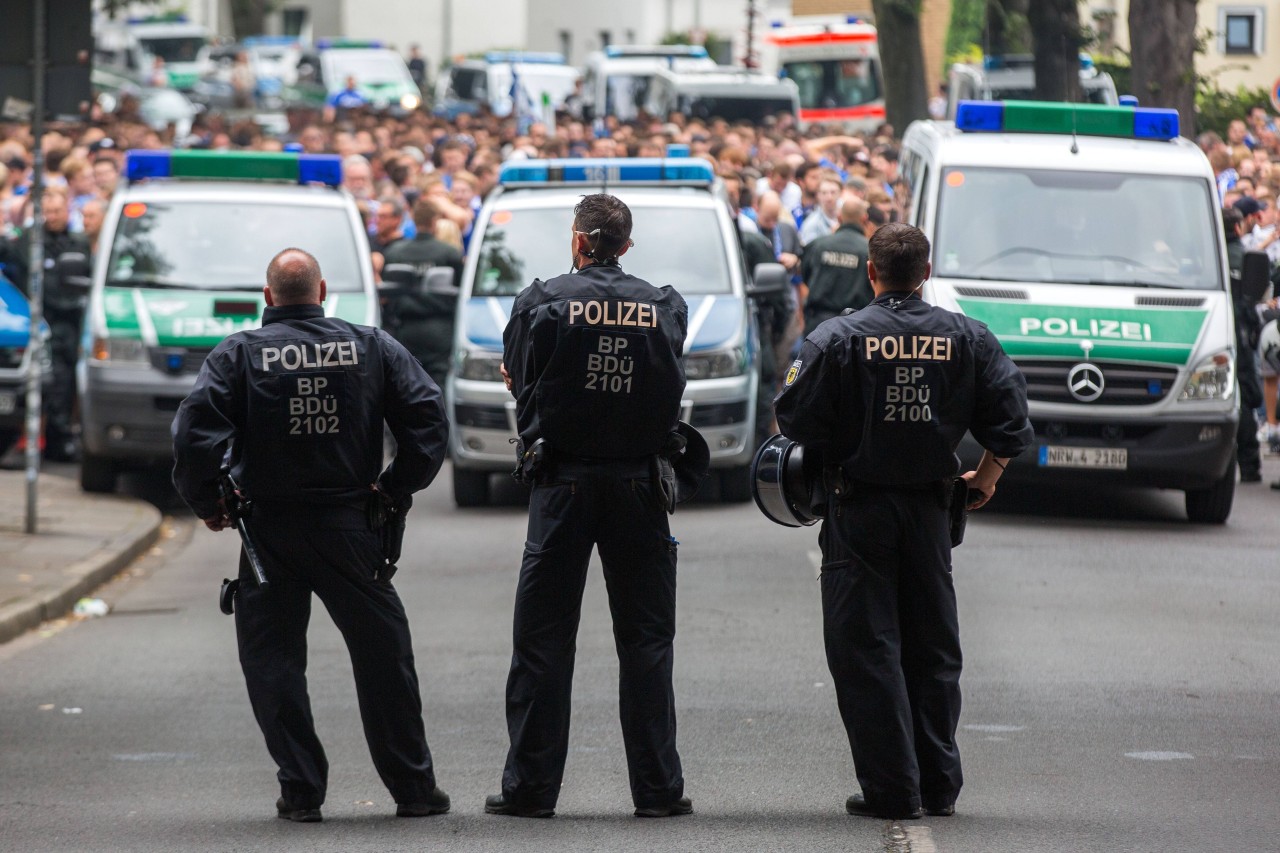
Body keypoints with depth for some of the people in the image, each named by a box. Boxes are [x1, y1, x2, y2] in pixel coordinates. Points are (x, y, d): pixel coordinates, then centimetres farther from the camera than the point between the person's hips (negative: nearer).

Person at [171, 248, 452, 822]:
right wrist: (397, 488, 9)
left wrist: (206, 502, 0)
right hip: (351, 528, 2)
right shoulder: (371, 348, 4)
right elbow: (427, 418, 0)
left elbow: (195, 430, -13)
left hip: (270, 531, -2)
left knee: (271, 658, 7)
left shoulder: (238, 354, -3)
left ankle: (301, 790, 2)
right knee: (383, 654, 11)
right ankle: (413, 788, 14)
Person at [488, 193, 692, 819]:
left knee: (543, 638, 5)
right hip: (639, 481, 2)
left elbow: (516, 380, 5)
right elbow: (669, 386, 10)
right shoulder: (664, 307, 0)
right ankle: (657, 787, 6)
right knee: (646, 639, 7)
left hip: (564, 482, -2)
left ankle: (530, 786, 5)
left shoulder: (543, 302, -6)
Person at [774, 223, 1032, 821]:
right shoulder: (966, 339, 0)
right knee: (933, 649, 14)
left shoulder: (838, 338, -10)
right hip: (930, 508, 3)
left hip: (860, 508, -3)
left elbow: (795, 419, -10)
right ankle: (938, 787, 16)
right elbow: (1010, 413, 1)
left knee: (866, 649, 1)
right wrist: (988, 475, 16)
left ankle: (893, 788, -3)